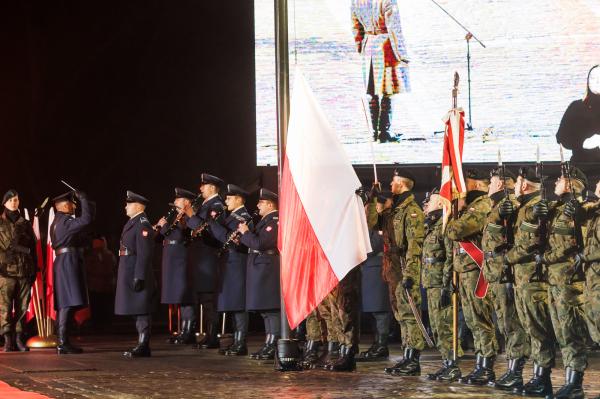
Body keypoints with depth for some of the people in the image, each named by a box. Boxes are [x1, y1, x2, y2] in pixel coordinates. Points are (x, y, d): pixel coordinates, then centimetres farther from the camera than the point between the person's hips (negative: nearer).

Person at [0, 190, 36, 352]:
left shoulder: (25, 224, 17)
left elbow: (33, 248, 17)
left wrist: (34, 270, 12)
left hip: (24, 271, 3)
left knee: (22, 306, 0)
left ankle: (19, 338, 3)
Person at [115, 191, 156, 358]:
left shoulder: (143, 224, -13)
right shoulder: (132, 222, 19)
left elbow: (144, 253, -19)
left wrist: (139, 276, -23)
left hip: (138, 272, -10)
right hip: (129, 273, 10)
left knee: (141, 311, -8)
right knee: (136, 310, 12)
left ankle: (143, 346, -8)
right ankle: (142, 345, 16)